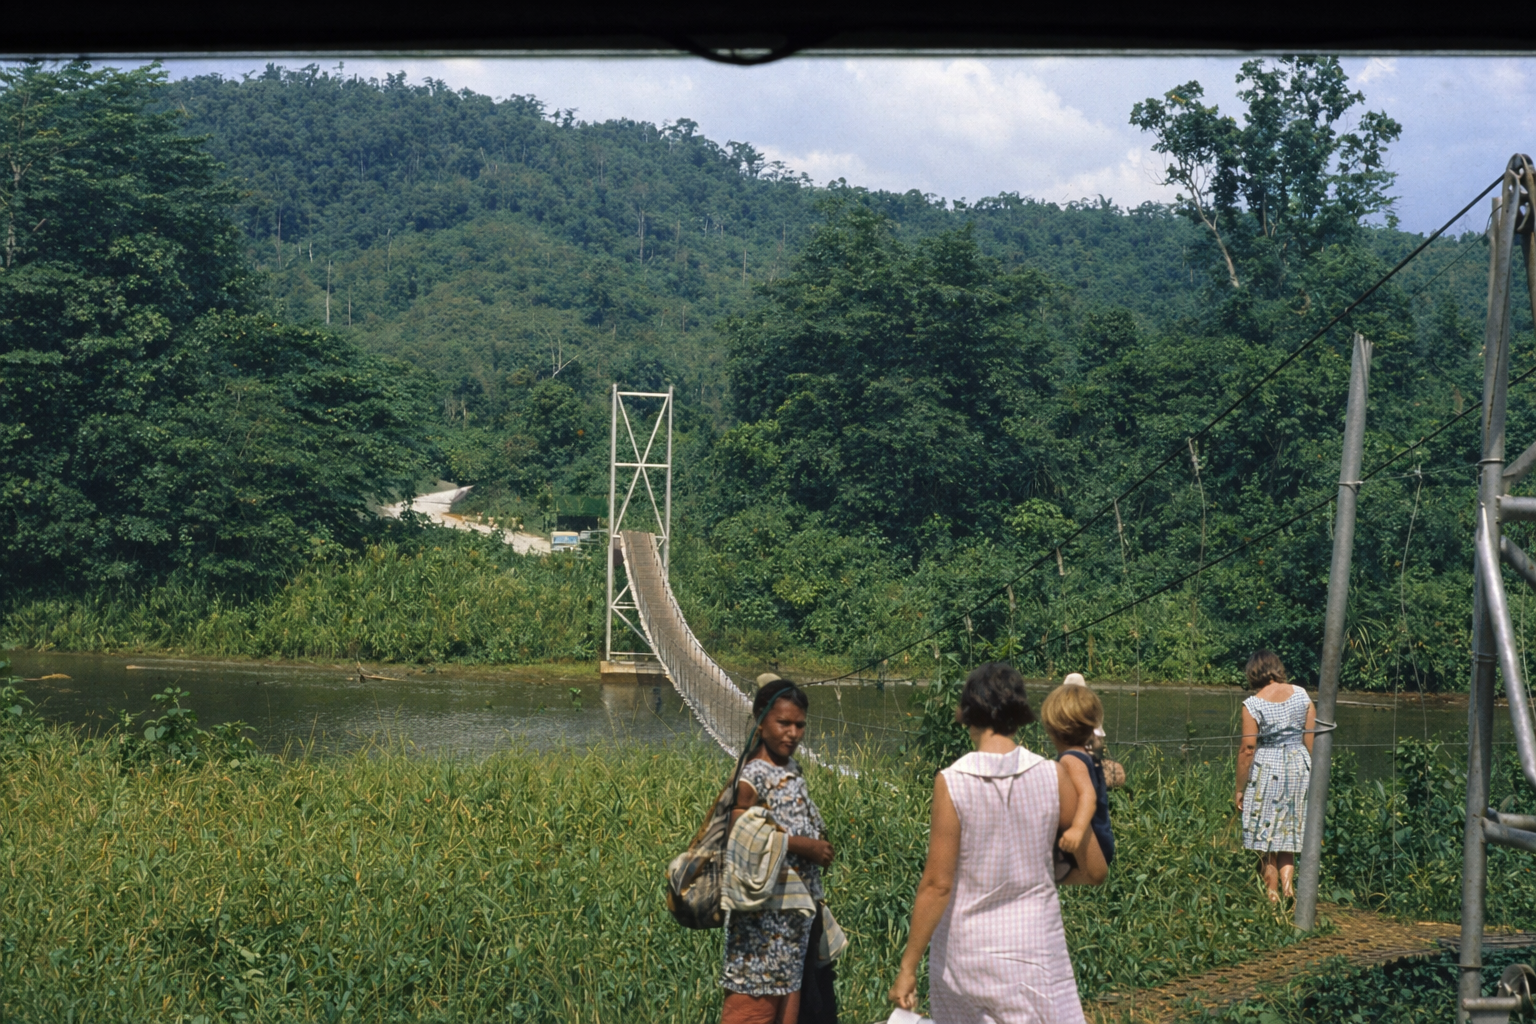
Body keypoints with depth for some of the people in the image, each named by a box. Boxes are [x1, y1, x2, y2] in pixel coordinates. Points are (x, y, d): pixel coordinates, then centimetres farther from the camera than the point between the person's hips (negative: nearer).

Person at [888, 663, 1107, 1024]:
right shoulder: (1052, 777, -5)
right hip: (1034, 949, 0)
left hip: (964, 950, 0)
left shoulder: (952, 782, -10)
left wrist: (908, 968, -4)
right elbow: (1095, 870, 2)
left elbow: (937, 885, -11)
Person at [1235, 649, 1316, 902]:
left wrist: (1240, 789, -4)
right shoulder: (1301, 694, -1)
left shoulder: (1253, 704, -14)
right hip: (1299, 766, 4)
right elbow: (1312, 737, 3)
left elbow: (1247, 750, -13)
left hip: (1267, 770, -4)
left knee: (1266, 836, 7)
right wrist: (1312, 774, 16)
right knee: (1288, 833, 16)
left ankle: (1272, 895, 11)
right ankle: (1287, 884, 2)